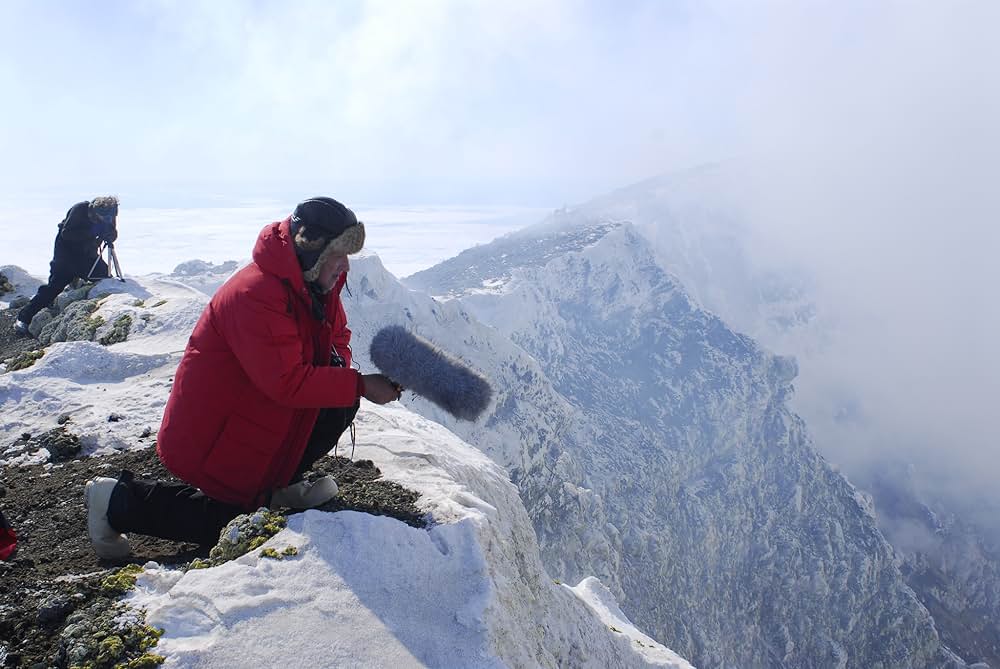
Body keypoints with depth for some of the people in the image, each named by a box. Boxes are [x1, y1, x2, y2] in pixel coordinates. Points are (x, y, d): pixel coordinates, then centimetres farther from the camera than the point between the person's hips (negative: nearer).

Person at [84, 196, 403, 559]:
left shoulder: (317, 284, -3)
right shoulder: (254, 295, -31)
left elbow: (337, 340, 8)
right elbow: (287, 382, -35)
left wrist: (340, 362, -15)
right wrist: (360, 385, -32)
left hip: (264, 415, 8)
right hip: (211, 435, -8)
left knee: (340, 405, -10)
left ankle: (276, 484, 8)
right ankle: (120, 499, 13)